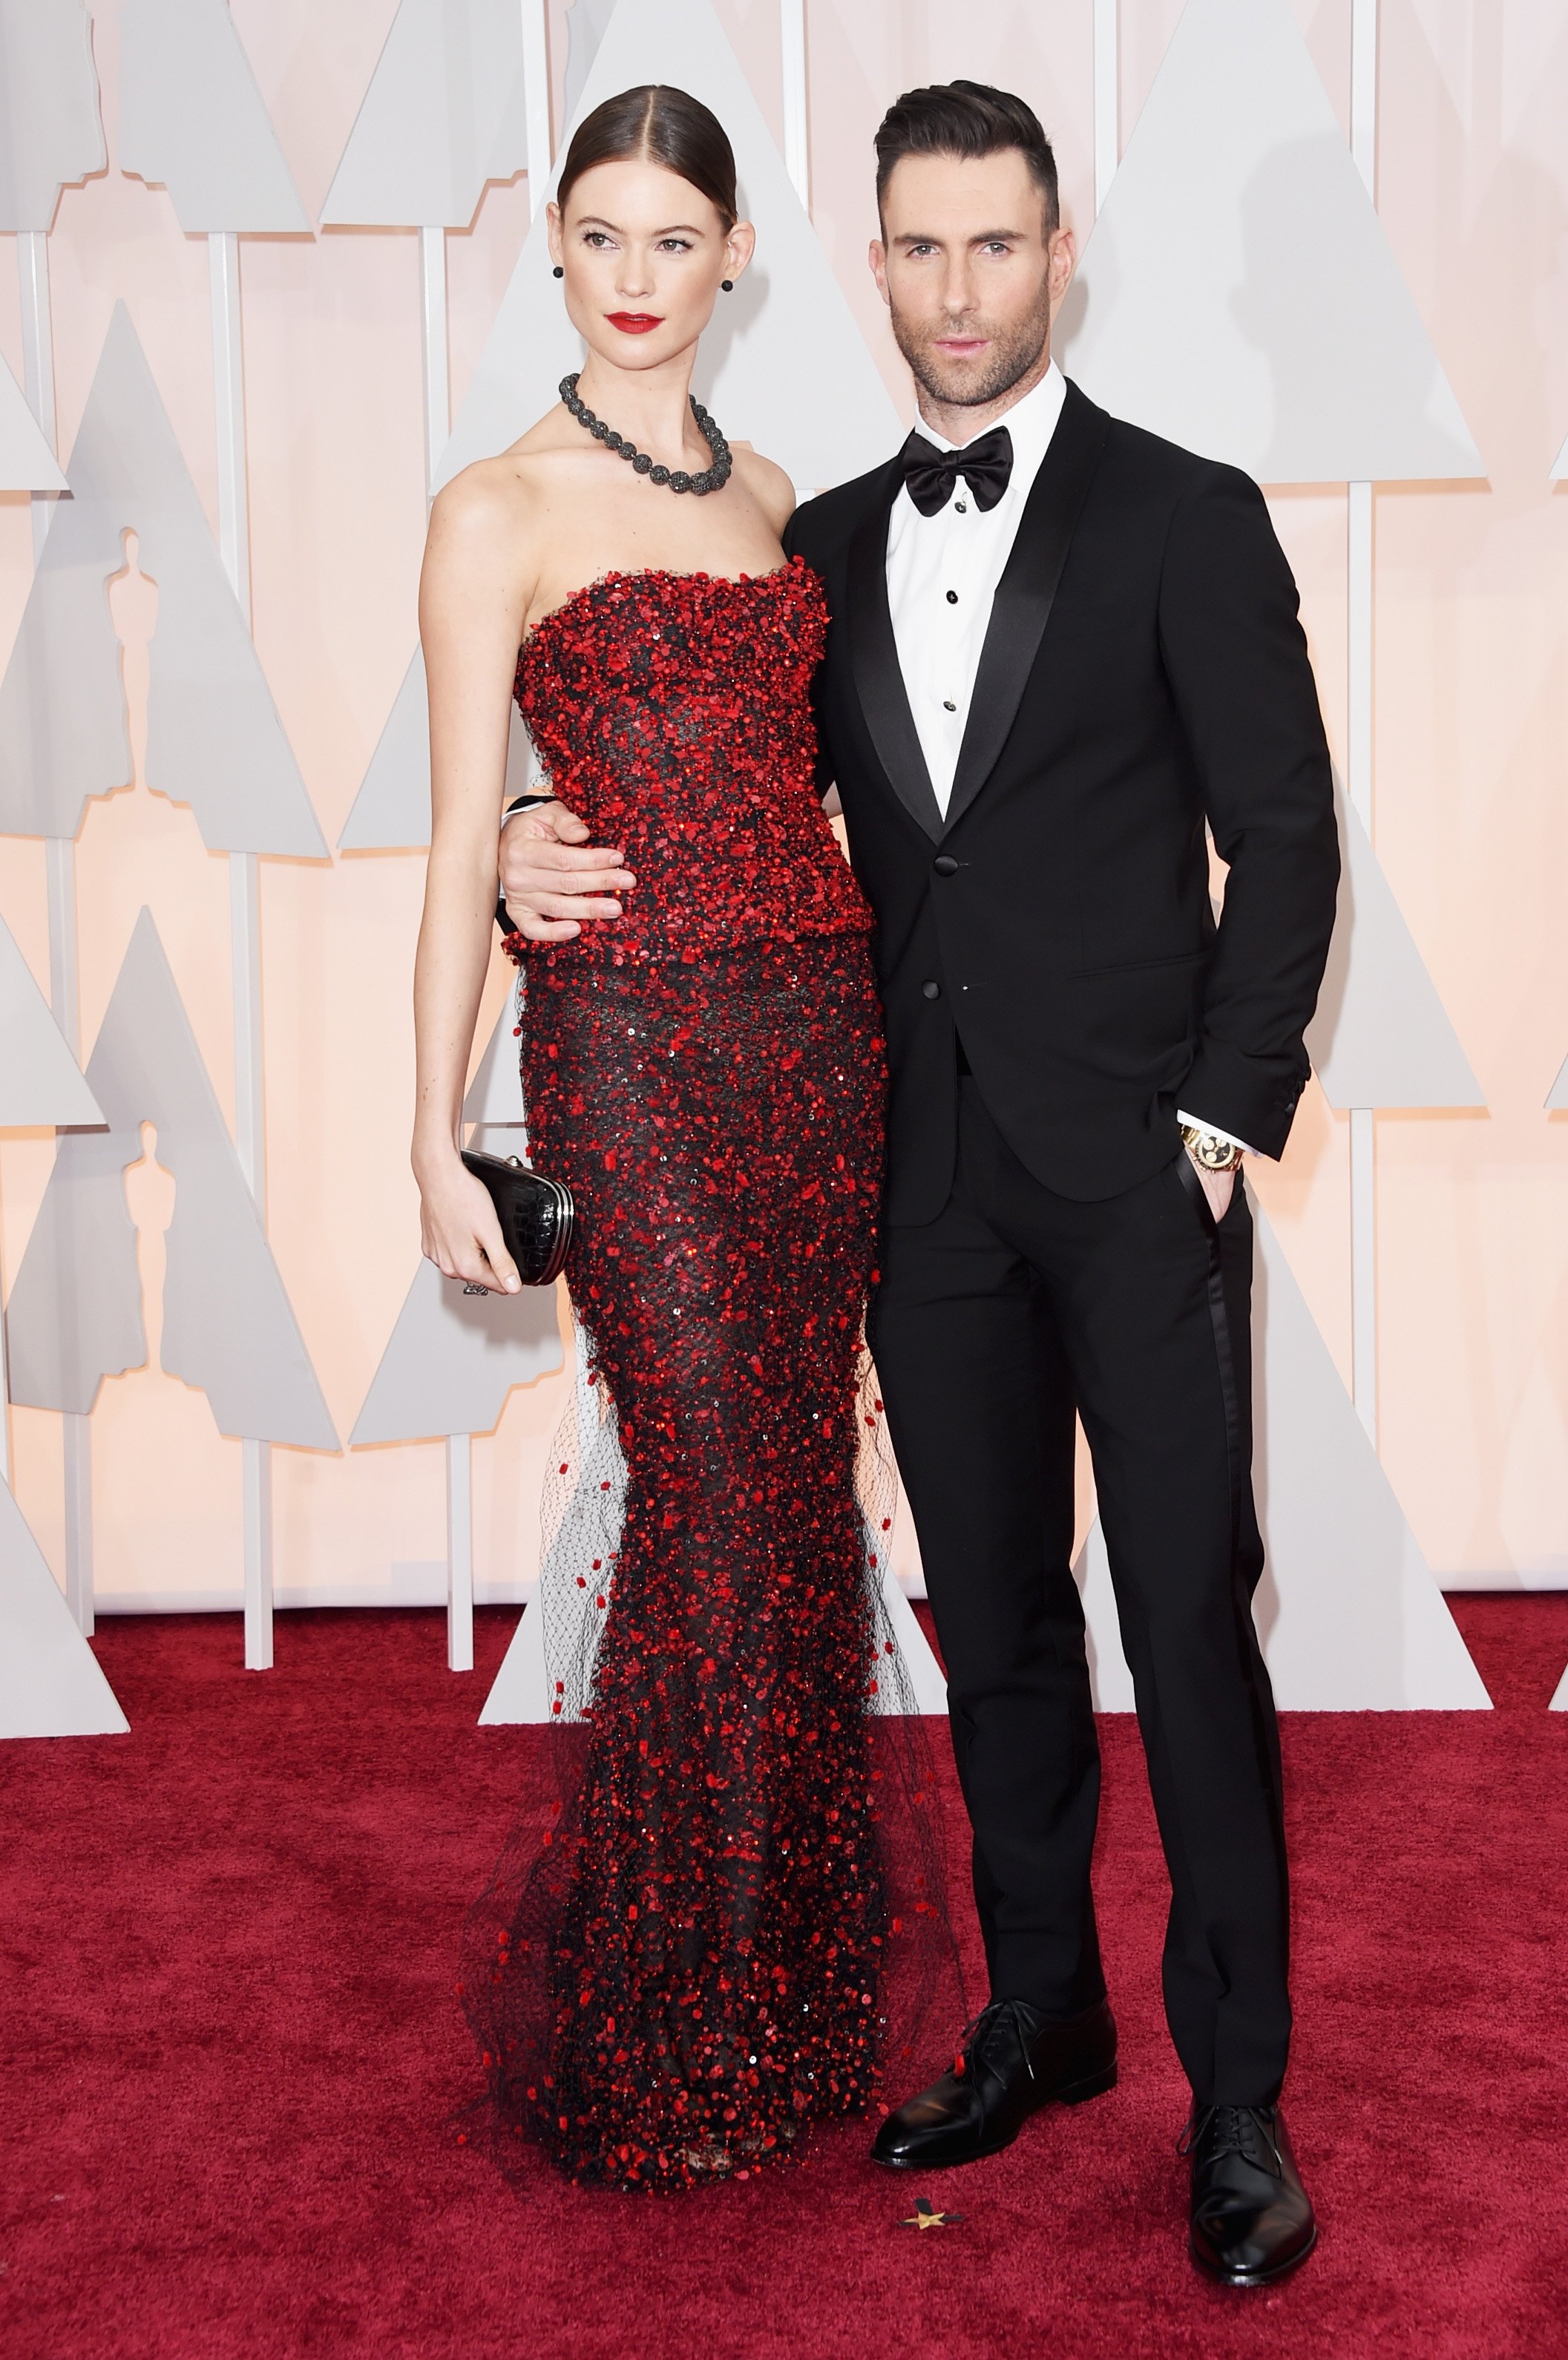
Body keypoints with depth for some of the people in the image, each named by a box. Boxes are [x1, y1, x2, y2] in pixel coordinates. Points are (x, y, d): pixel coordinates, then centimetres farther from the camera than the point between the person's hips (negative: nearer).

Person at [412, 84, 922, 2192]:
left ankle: (789, 1973, 24)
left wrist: (880, 1044, 11)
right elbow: (463, 847, -4)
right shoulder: (498, 515, 0)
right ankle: (657, 2038, 13)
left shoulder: (772, 499, 16)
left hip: (820, 1024, 5)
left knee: (801, 1494, 8)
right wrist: (437, 1145, -9)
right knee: (713, 1510, -5)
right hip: (632, 1041, -5)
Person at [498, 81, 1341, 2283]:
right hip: (930, 1176, 5)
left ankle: (1239, 2099, 10)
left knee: (1187, 1621, -2)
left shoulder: (1185, 518, -1)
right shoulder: (827, 549, 12)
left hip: (1136, 1173, -4)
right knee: (996, 1623, 12)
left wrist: (1225, 1119, -10)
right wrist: (550, 856, -4)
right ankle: (1042, 2016, 28)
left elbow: (1286, 842, -3)